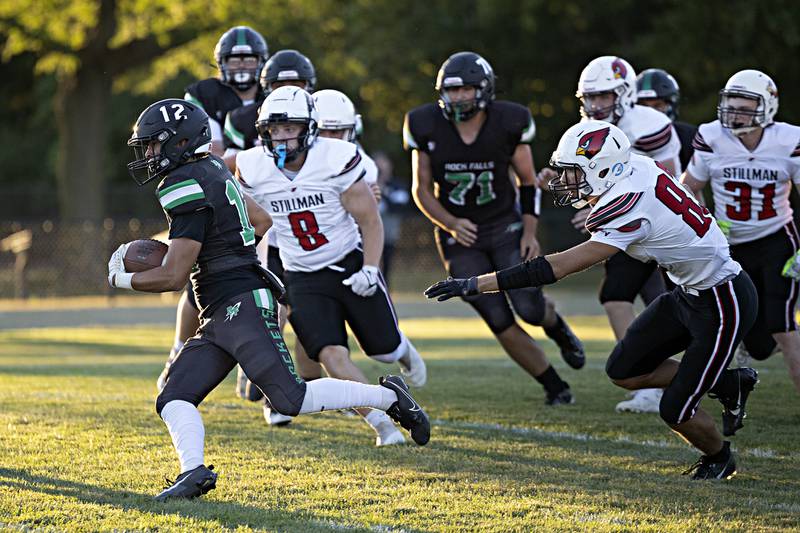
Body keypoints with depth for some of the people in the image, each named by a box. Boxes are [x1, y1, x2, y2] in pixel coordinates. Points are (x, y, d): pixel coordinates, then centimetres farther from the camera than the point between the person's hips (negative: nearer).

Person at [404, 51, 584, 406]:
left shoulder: (508, 123, -11)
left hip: (505, 228, 0)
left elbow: (528, 181, 2)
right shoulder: (426, 127, -11)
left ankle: (556, 325, 24)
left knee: (529, 308, -14)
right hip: (461, 237, 0)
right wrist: (450, 224, -17)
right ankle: (555, 387, 8)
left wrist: (530, 231, -7)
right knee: (501, 324, -7)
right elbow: (422, 190, -2)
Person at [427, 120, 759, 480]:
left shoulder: (630, 209, -31)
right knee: (623, 371, 7)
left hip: (722, 304, -9)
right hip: (690, 291, 9)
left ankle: (719, 457, 28)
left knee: (675, 410, -3)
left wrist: (476, 285, -32)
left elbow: (559, 268, -32)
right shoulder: (637, 167, -7)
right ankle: (728, 384, 22)